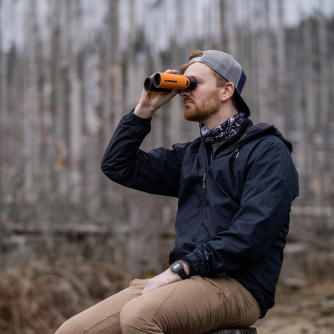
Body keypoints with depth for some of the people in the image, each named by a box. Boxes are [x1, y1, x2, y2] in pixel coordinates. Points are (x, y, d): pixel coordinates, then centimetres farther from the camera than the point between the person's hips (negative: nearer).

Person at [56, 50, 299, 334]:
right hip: (190, 279, 7)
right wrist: (145, 108, 14)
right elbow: (118, 166, 24)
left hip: (237, 285, -7)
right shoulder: (190, 155, 23)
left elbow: (252, 232, -13)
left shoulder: (268, 151, 0)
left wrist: (181, 268, -18)